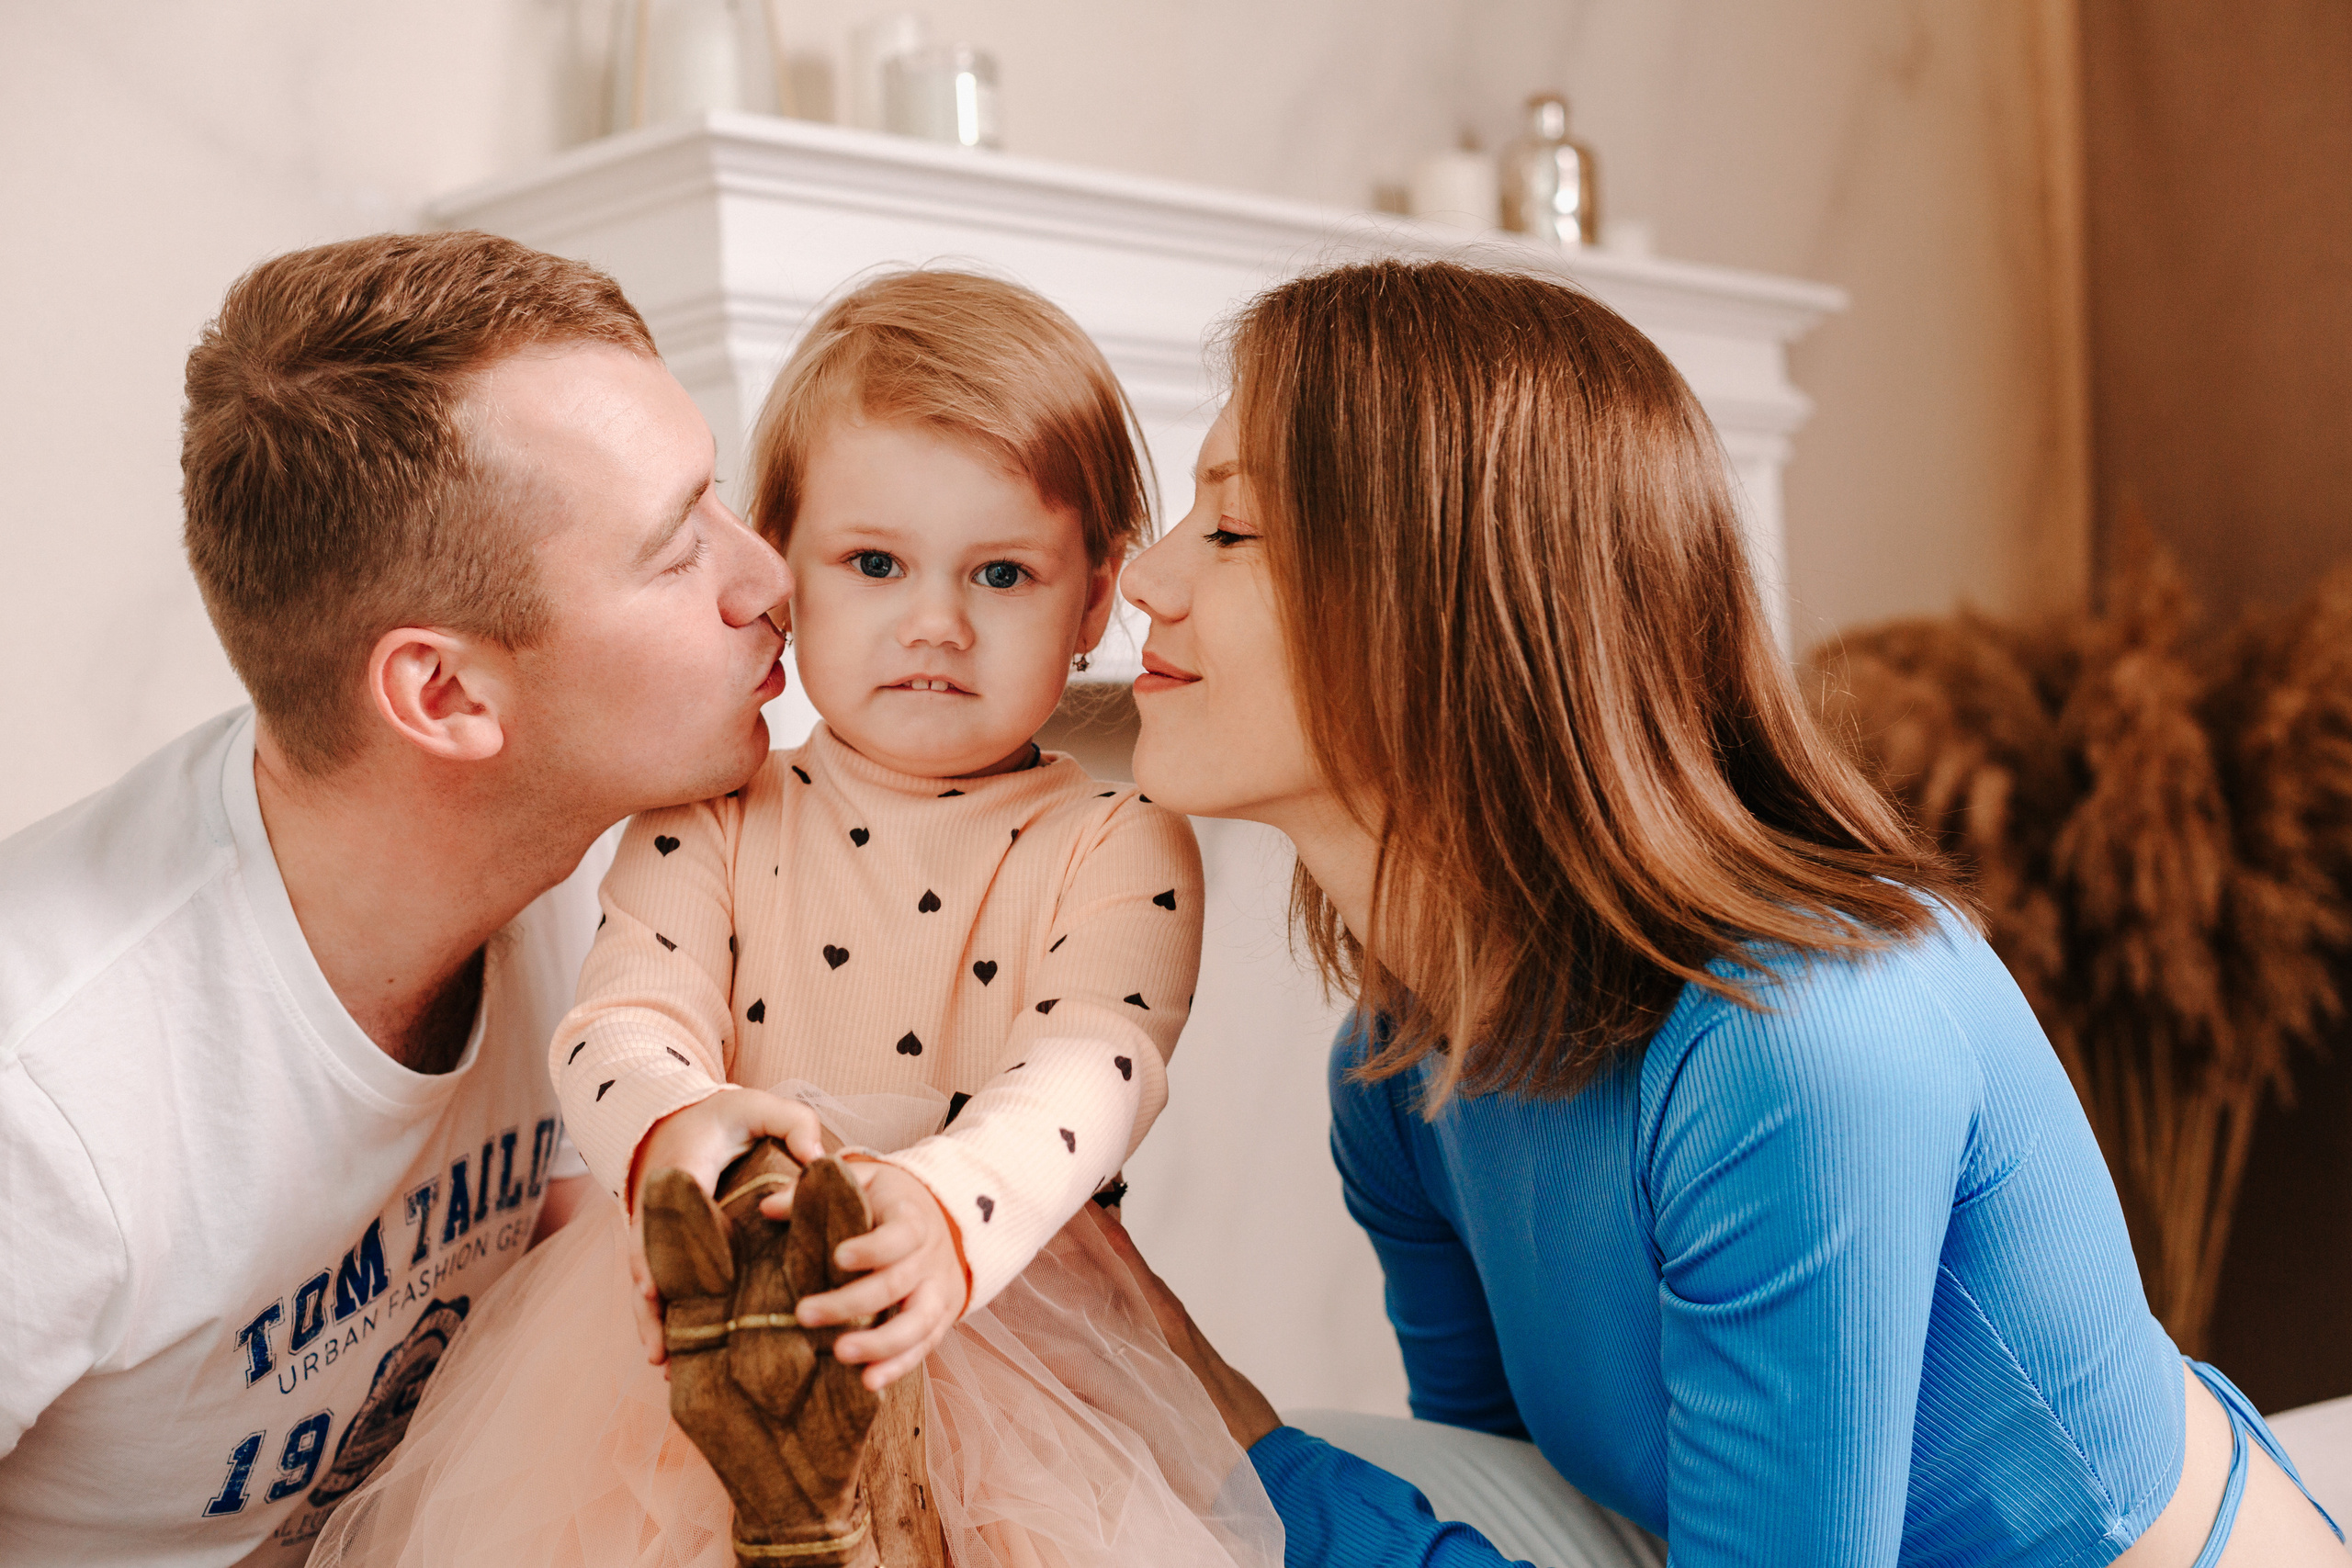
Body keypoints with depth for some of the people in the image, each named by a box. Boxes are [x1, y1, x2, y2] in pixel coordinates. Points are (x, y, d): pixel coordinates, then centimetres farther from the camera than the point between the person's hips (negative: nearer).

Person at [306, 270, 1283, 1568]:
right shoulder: (710, 823, 7)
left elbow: (1092, 1073, -17)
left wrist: (945, 1209, -40)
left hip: (1007, 1321, -1)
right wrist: (676, 1134, -35)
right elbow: (621, 1025, -8)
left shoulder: (1119, 847, 0)